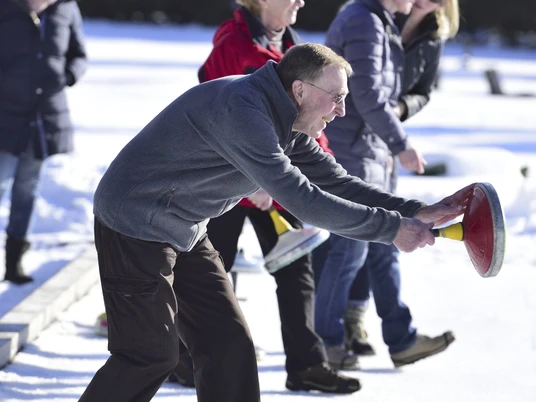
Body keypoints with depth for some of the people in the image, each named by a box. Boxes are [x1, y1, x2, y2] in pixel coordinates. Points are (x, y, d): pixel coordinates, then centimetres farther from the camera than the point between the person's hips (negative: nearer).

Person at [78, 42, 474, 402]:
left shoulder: (287, 123, 3)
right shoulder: (241, 110, -29)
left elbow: (336, 182, 3)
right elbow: (301, 199, -34)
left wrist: (418, 212, -9)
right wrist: (392, 227, -29)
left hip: (184, 233, 10)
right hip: (136, 225, -10)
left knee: (229, 343, 6)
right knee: (152, 354, -5)